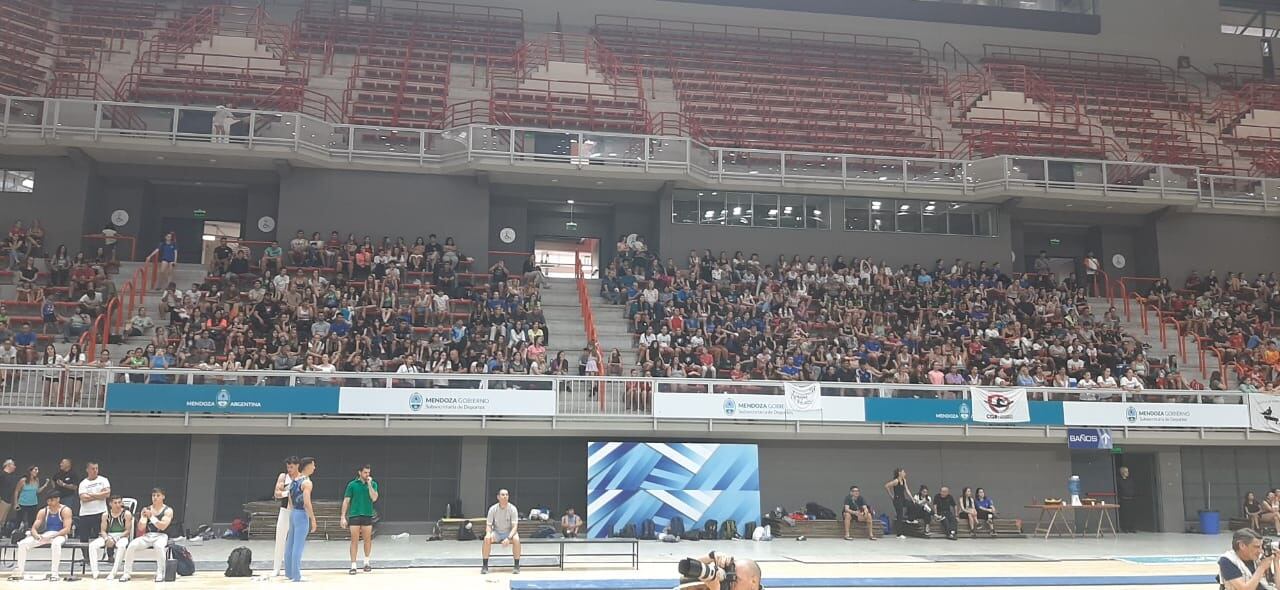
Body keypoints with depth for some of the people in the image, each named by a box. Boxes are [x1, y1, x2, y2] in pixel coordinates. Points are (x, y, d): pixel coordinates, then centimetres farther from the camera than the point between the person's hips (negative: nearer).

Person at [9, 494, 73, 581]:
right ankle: (18, 572, -6)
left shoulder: (65, 510, -8)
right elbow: (34, 528, 4)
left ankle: (54, 574, -37)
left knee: (56, 543, -41)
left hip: (59, 535, -5)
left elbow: (67, 529, -16)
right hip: (45, 535, 6)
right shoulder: (43, 512, 6)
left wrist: (52, 536, -27)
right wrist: (36, 535, -20)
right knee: (22, 544, -14)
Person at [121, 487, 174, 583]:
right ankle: (127, 573, -14)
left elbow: (163, 526, -15)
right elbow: (140, 528, 3)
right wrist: (143, 517, -16)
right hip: (147, 536, 4)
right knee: (132, 545, -24)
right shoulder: (146, 509, 11)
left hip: (161, 536, -4)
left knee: (159, 546, -38)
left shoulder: (168, 510, 0)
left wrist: (151, 517, -23)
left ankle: (160, 573, -26)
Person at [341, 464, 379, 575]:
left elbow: (374, 498, -8)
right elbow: (346, 501, 2)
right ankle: (353, 566, 2)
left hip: (368, 516, 1)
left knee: (368, 540, 7)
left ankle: (366, 562, 25)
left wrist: (369, 484, -10)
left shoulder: (373, 484, 6)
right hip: (354, 515, -1)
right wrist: (343, 517, -4)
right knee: (354, 540, -2)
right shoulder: (352, 485, 2)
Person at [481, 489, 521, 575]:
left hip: (509, 532, -1)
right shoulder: (493, 509, -10)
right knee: (487, 538, -30)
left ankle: (517, 566, -19)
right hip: (497, 532, 1)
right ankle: (484, 566, -17)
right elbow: (488, 525, -6)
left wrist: (509, 538, -37)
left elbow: (514, 527, -19)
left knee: (516, 539, -34)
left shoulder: (513, 509, -14)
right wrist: (488, 533, -30)